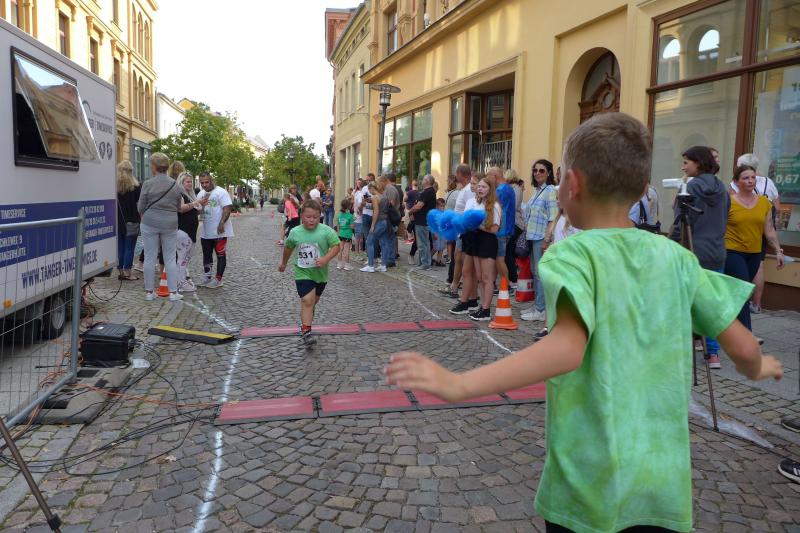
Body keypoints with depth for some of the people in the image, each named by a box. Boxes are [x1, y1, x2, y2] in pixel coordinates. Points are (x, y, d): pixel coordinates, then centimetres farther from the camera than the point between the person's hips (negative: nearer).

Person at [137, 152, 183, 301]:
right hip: (170, 224, 2)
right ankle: (173, 292, 6)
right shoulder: (175, 185, 1)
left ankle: (149, 292, 12)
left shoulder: (148, 184, -8)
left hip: (150, 224, -2)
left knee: (150, 258, 6)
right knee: (170, 258, 8)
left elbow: (141, 207, -2)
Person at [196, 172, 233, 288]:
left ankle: (218, 279, 5)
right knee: (206, 255, 14)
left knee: (221, 255, 0)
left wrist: (221, 224, -24)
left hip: (219, 231, -7)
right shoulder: (201, 194, 12)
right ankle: (208, 276, 26)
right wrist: (201, 203, -7)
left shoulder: (221, 192, -10)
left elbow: (227, 209, -16)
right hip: (206, 232, 8)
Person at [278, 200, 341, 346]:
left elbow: (336, 246, -13)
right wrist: (283, 263, 25)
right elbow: (288, 248, 11)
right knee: (307, 301, -16)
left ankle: (306, 321, 44)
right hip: (302, 273, -1)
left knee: (313, 301, 20)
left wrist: (326, 259, -28)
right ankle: (306, 332, -15)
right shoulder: (295, 232, -7)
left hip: (320, 273, 2)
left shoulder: (326, 231, -14)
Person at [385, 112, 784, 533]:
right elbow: (743, 348, 3)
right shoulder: (675, 257, 0)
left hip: (589, 486, -3)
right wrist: (757, 369, 26)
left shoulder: (573, 254, -13)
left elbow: (568, 348, -30)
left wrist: (458, 384, -35)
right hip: (666, 483, 4)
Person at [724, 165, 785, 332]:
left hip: (754, 254, 5)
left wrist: (778, 251, 5)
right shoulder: (728, 202, -8)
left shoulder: (764, 202, 6)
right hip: (733, 253, -5)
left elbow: (769, 230, 10)